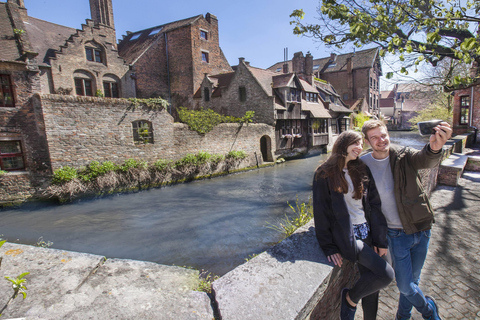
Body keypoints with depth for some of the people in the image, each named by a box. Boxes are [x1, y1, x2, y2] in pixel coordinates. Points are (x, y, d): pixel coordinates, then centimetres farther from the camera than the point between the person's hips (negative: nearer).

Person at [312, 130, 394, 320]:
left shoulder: (362, 171, 7)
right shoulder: (324, 174, -8)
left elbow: (374, 206, 7)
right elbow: (321, 212, -8)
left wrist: (380, 240, 4)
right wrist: (329, 248, -8)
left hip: (366, 232, 5)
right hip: (346, 236, -5)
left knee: (371, 285, 11)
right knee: (386, 274, -15)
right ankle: (350, 297, 10)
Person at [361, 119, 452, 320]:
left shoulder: (404, 156, -9)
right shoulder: (363, 164, -10)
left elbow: (425, 159, -31)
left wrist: (435, 147, -54)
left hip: (421, 229, 2)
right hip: (397, 234, -1)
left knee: (413, 279, 19)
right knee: (404, 285, 4)